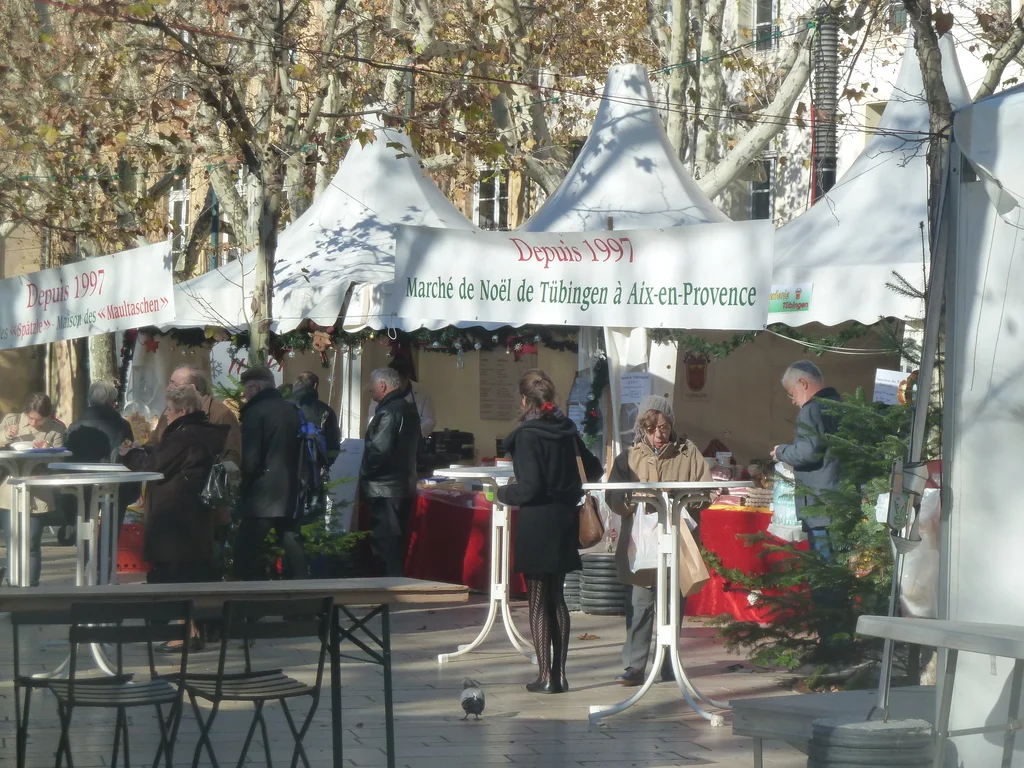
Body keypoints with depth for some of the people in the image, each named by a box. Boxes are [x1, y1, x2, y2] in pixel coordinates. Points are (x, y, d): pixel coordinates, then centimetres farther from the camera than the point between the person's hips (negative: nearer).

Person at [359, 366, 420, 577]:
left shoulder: (388, 412, -16)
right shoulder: (409, 409, 15)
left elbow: (379, 450, -23)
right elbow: (415, 448, 20)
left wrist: (365, 474, -10)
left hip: (385, 489, -10)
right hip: (405, 486, 10)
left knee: (385, 546, -9)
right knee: (395, 545, 15)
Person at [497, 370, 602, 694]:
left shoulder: (527, 435, -15)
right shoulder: (567, 429, 5)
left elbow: (530, 487, -19)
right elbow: (593, 470, 15)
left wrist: (504, 493, -1)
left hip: (536, 524, -6)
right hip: (565, 521, 6)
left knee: (538, 601, 1)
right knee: (557, 599, 14)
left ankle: (545, 676, 2)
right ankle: (560, 673, 15)